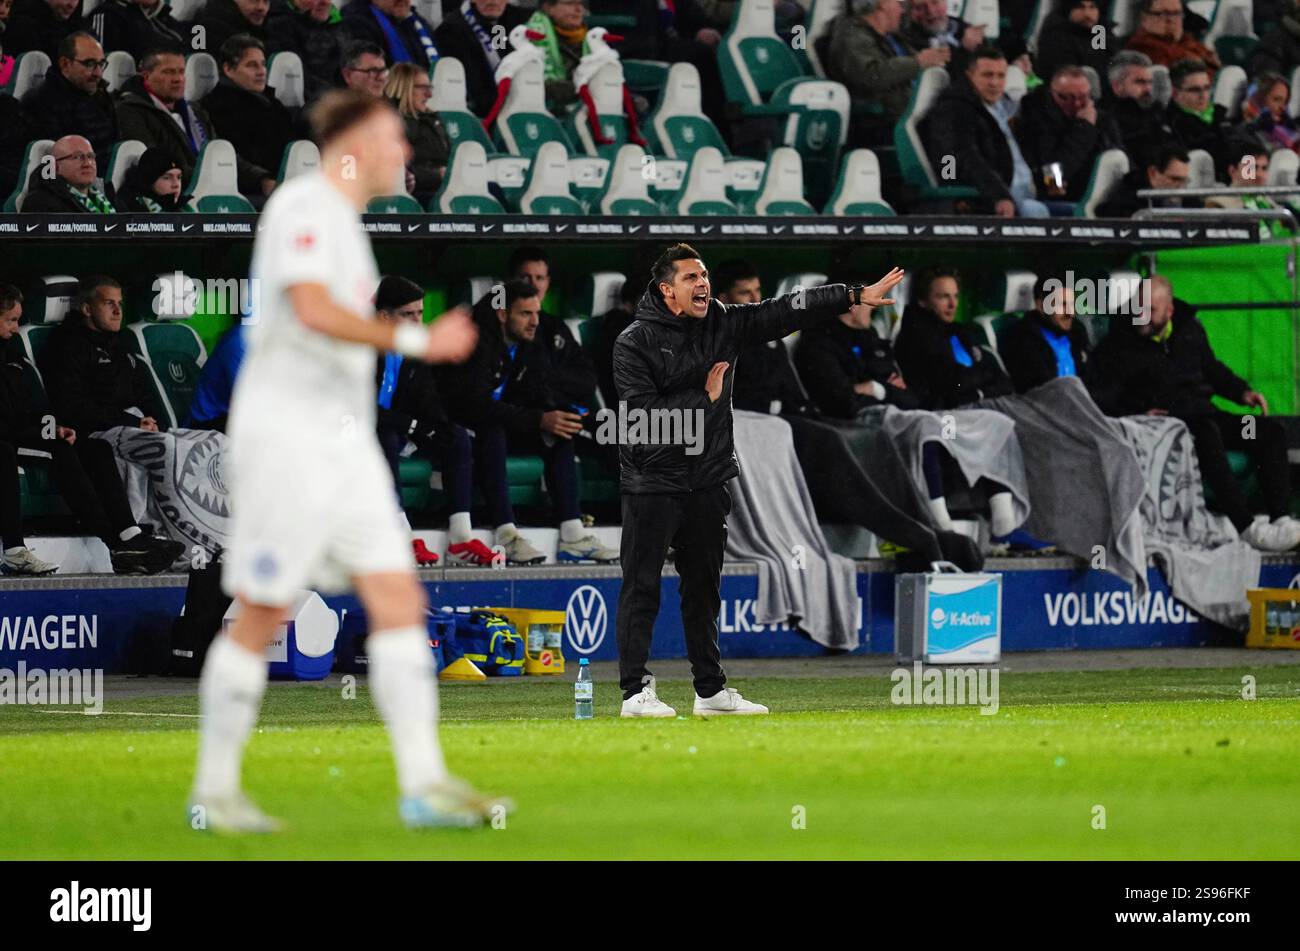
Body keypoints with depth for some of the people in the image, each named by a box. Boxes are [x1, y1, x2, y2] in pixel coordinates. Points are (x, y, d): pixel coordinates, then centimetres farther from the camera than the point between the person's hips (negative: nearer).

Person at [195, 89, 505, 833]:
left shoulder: (344, 221, 18)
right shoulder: (303, 206, -10)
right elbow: (314, 311, -24)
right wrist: (417, 341, -24)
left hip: (345, 441, 9)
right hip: (285, 436, -9)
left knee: (399, 600, -1)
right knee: (261, 618, -4)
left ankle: (424, 784, -4)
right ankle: (214, 792, 5)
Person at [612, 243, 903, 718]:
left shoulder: (723, 323, 5)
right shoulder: (634, 343, -9)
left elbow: (787, 312, 0)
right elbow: (642, 412, -19)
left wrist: (857, 295, -6)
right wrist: (704, 398, -14)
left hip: (707, 481, 6)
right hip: (653, 480, -6)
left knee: (704, 586, 12)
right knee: (643, 588, -3)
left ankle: (711, 689, 18)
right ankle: (635, 691, 0)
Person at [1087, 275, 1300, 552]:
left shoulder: (1191, 331, 15)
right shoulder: (1117, 346, 0)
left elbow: (1211, 368, 30)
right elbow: (1099, 400, -3)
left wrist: (1242, 391, 14)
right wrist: (1135, 417, -18)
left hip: (1203, 414, 6)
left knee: (1272, 432, -13)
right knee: (1207, 434, -38)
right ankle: (1246, 526, -44)